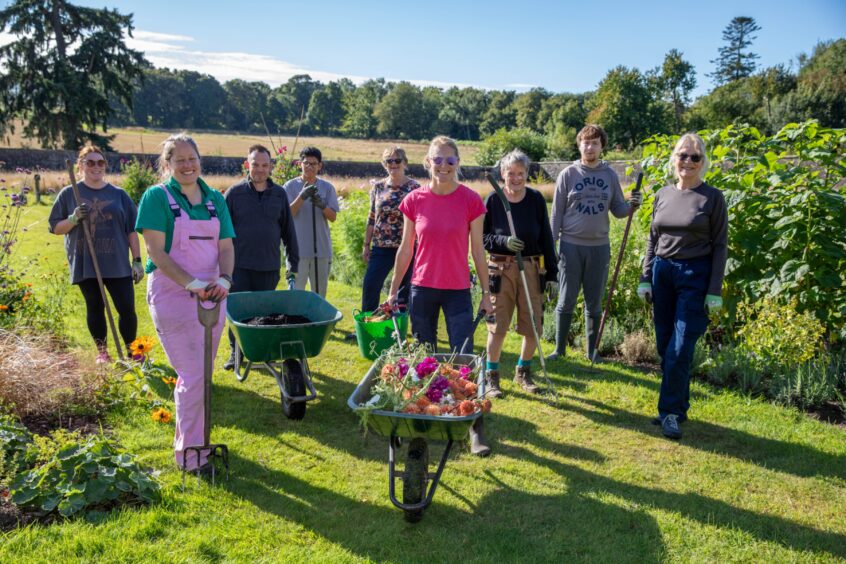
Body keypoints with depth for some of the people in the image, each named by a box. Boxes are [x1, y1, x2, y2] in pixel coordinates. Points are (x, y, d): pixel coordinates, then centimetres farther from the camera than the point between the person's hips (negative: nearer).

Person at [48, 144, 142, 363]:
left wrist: (137, 260, 1)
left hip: (117, 263, 0)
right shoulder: (69, 194, 2)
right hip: (85, 264, 0)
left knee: (127, 308, -1)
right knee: (95, 308, 10)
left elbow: (131, 230, 5)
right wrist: (73, 219, -15)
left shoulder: (118, 195, 5)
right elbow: (55, 228, 5)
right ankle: (102, 351, 25)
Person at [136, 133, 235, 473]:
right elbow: (156, 252, -12)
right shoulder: (157, 197, -5)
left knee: (199, 374, 14)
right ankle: (190, 453, 9)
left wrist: (224, 281, -14)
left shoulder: (215, 199, 10)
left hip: (212, 297, 5)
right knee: (193, 376, -6)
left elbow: (226, 247, 6)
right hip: (173, 296, -5)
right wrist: (193, 285, -22)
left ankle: (188, 436, 32)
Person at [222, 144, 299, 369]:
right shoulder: (235, 192, 0)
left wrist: (293, 262, 10)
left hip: (269, 266, 2)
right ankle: (235, 352, 18)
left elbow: (288, 230, 11)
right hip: (240, 265, -2)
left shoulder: (279, 194, 6)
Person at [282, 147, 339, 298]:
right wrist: (302, 197, -21)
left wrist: (322, 205, -18)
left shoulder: (327, 188, 7)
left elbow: (333, 217, 2)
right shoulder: (290, 186, 1)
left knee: (320, 294, 11)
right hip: (298, 249, -3)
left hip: (322, 249, 3)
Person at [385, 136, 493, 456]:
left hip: (458, 291, -2)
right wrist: (393, 291, 9)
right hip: (422, 289, 2)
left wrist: (486, 293, 2)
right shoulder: (414, 200, 0)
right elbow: (406, 249, 7)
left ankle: (475, 431, 4)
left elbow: (477, 250, 1)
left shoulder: (470, 201, -4)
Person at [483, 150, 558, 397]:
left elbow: (546, 238, 4)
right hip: (501, 270, -2)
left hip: (532, 269, 2)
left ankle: (523, 372, 29)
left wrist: (552, 273, 2)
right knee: (497, 325, 1)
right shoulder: (493, 200, -4)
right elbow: (482, 237, 0)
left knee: (534, 326, 6)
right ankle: (492, 376, 18)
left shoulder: (536, 199, 1)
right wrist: (503, 241, -19)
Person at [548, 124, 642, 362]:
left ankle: (592, 350, 21)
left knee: (595, 303, 10)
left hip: (600, 246, 2)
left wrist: (632, 204, -14)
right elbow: (557, 212, 0)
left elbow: (618, 210, 8)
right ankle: (560, 348, 16)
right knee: (566, 301, 3)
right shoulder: (568, 174, -1)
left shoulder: (610, 175, 6)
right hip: (571, 245, -2)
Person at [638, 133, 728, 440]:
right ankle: (676, 406, 22)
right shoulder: (663, 195, 9)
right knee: (665, 346, 8)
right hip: (662, 273, 5)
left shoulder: (712, 197, -3)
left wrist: (715, 291, -9)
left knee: (680, 350, -7)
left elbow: (720, 246, -4)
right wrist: (645, 278, 9)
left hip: (695, 276, -4)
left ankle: (671, 412, 6)